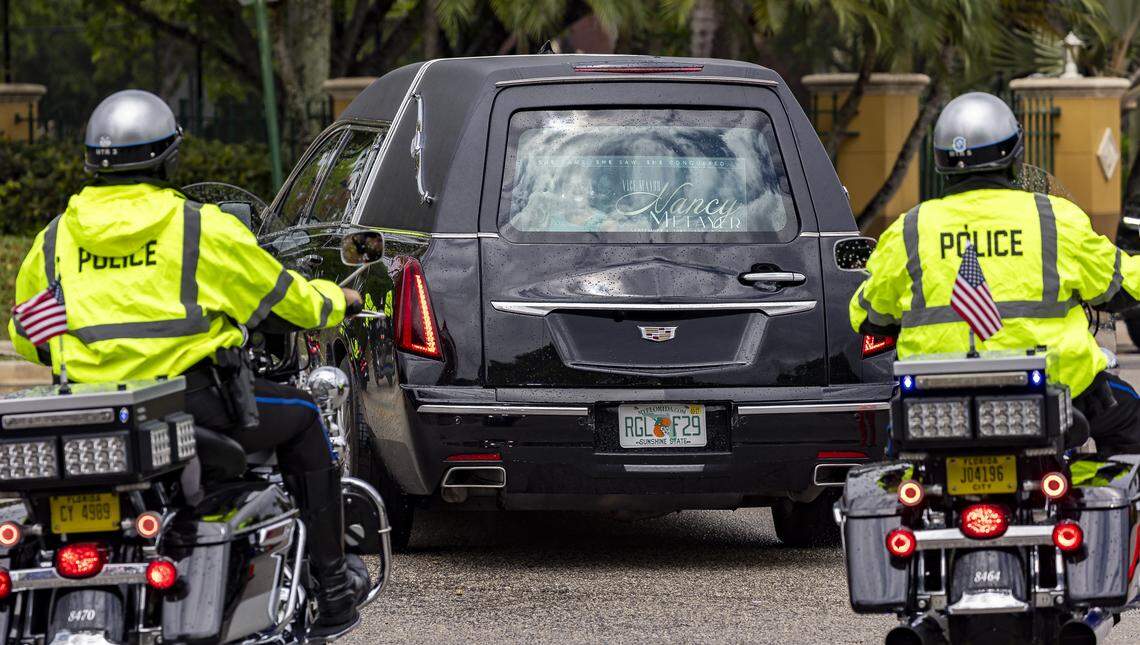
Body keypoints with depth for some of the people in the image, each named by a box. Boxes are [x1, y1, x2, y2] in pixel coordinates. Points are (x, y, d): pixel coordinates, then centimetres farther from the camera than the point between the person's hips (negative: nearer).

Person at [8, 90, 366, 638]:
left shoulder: (54, 239, 9)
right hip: (191, 403, -4)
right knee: (301, 417, 19)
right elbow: (284, 298, 7)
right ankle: (330, 583, 19)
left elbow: (27, 339, 18)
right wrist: (337, 301, 29)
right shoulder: (201, 227, -2)